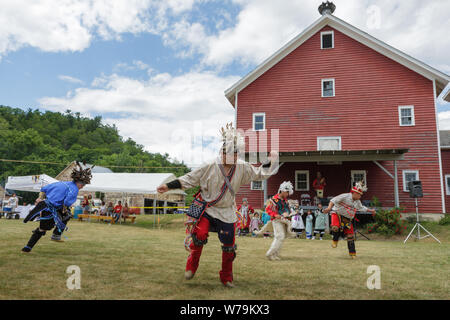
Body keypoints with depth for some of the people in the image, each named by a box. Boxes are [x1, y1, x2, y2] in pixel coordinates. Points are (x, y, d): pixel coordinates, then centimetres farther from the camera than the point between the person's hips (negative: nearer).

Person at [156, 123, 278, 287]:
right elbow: (190, 178, -8)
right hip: (207, 208, -2)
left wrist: (271, 161, -2)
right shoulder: (210, 166, -15)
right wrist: (169, 186, -10)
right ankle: (191, 266, 9)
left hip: (227, 212, 3)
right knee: (200, 235, -20)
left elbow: (259, 174, 9)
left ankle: (226, 277, 28)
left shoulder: (243, 168, -6)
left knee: (229, 246, 5)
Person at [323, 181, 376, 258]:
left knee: (350, 235, 2)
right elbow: (334, 200, -23)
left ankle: (352, 252, 17)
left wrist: (370, 210, 30)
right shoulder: (345, 196, -16)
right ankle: (335, 240, -2)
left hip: (347, 219, 6)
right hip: (337, 215, -6)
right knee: (335, 227, -33)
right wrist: (329, 207, -38)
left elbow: (362, 208, 30)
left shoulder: (357, 202, 9)